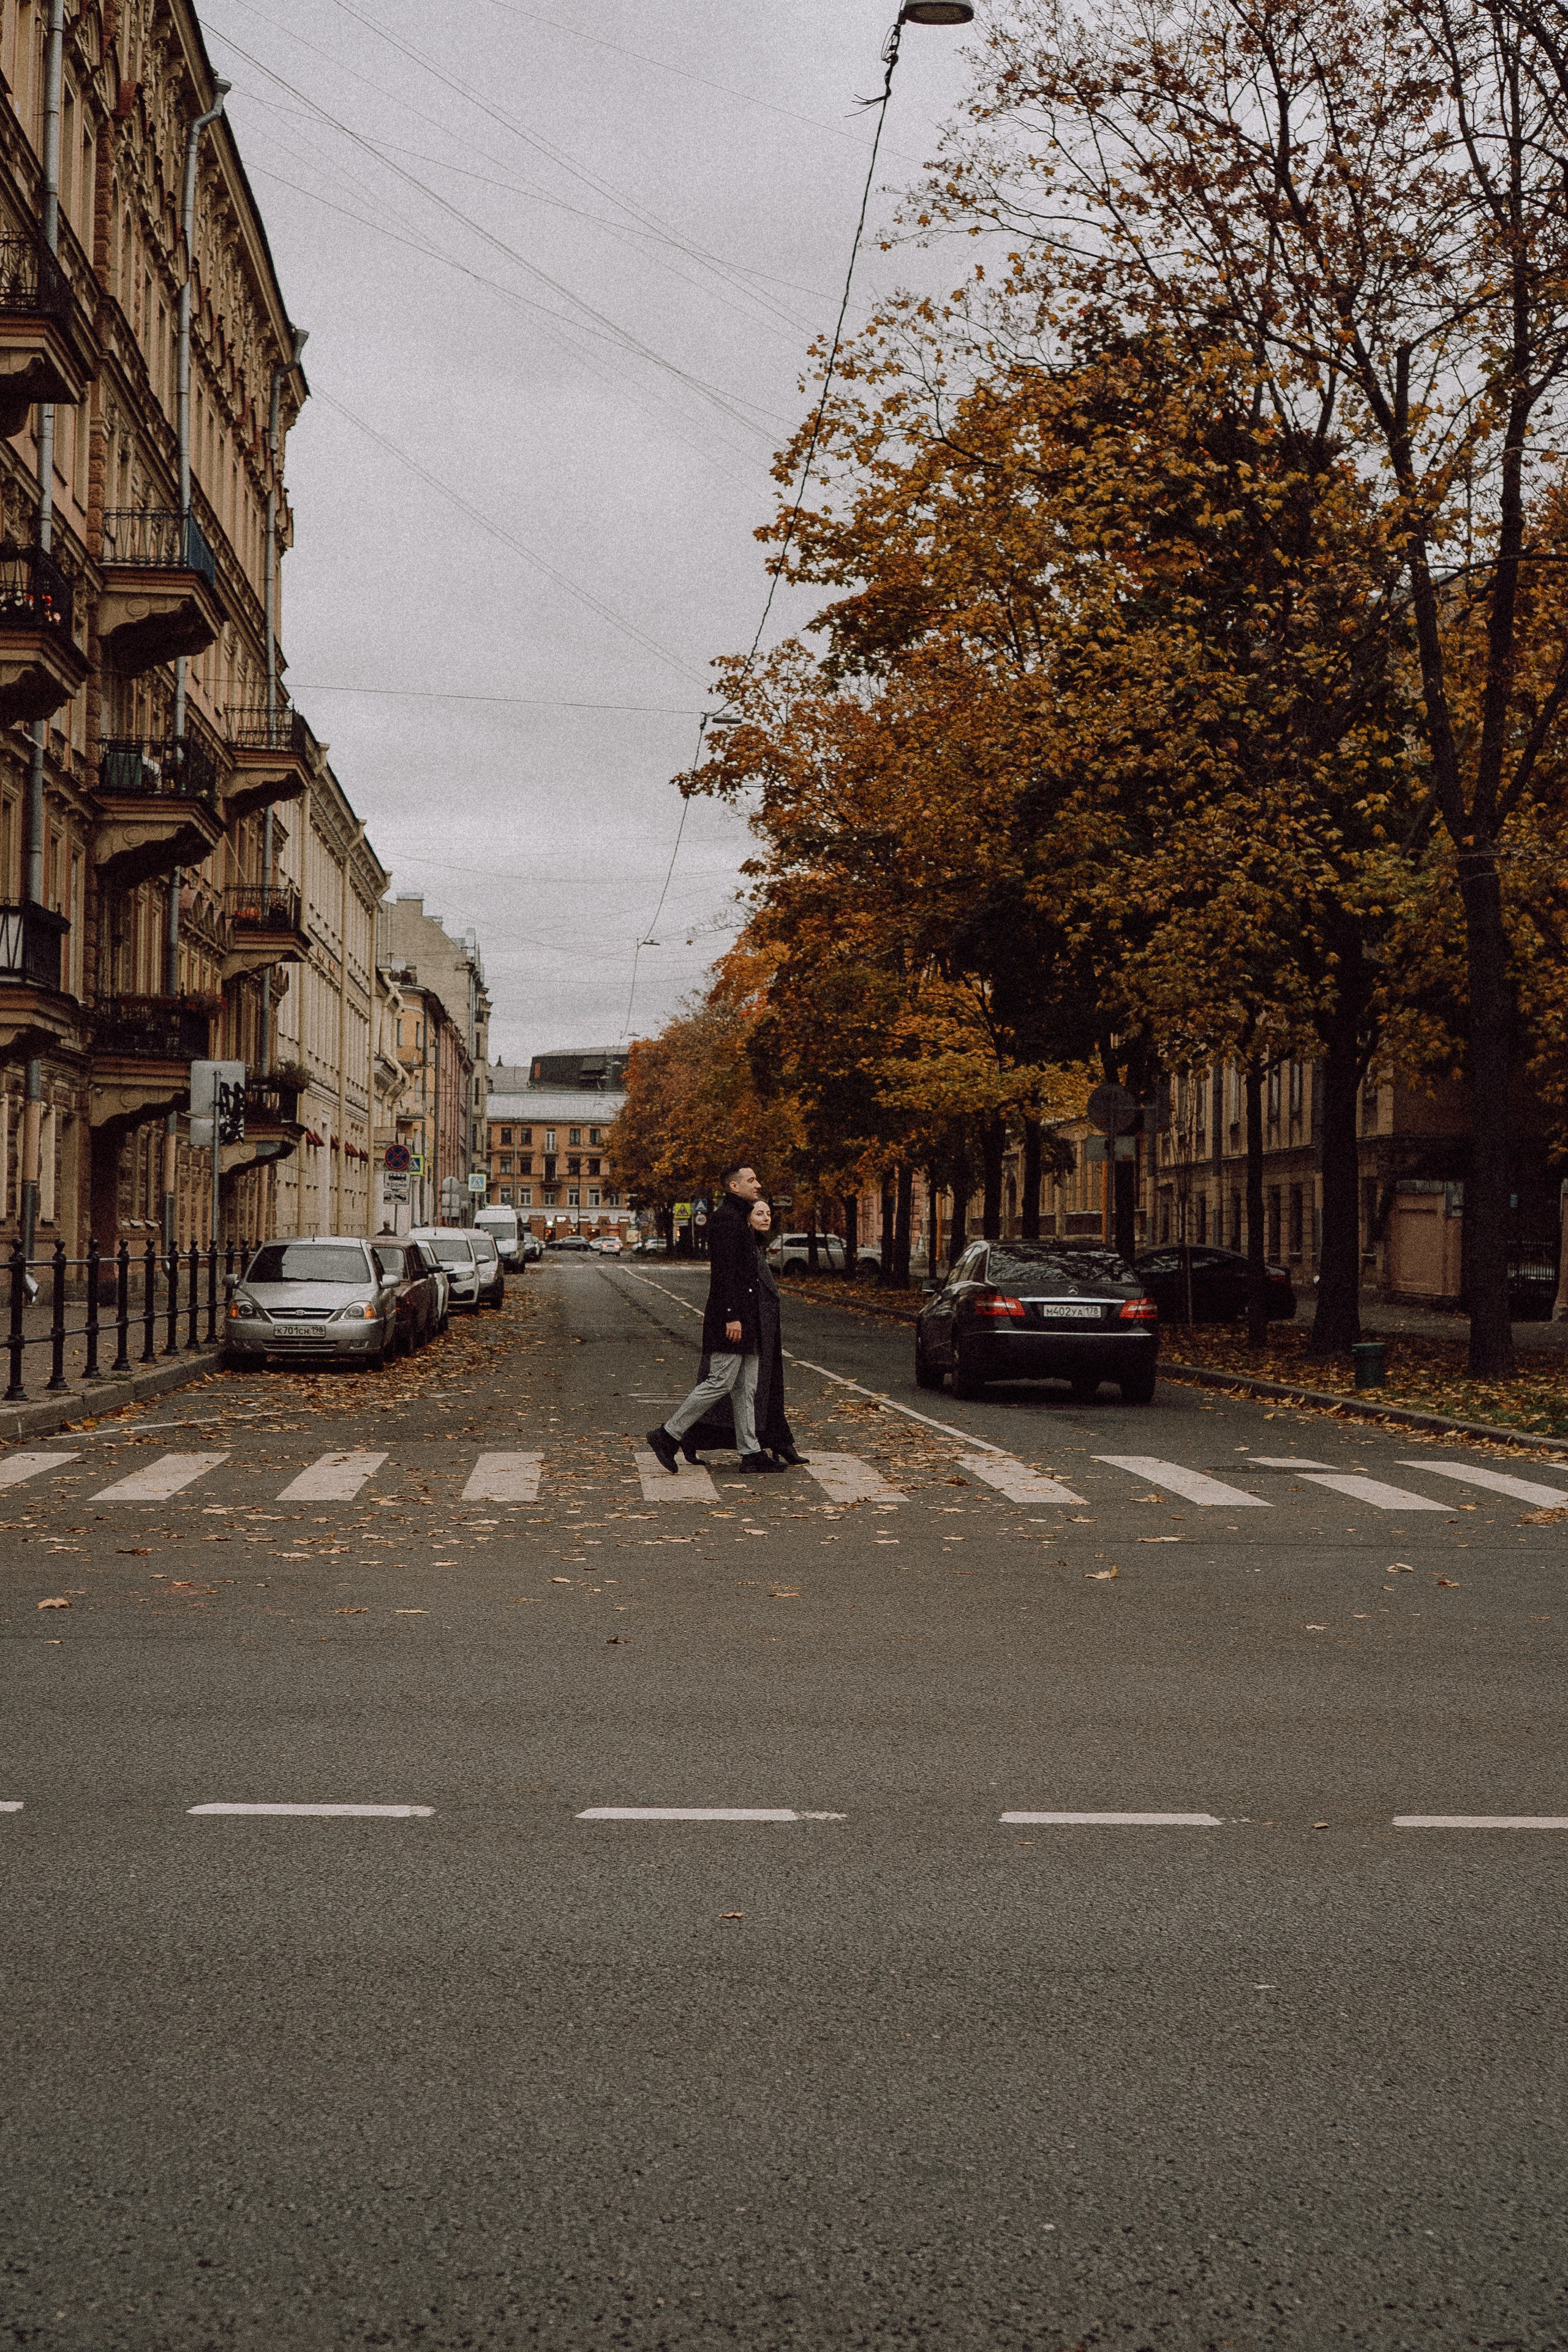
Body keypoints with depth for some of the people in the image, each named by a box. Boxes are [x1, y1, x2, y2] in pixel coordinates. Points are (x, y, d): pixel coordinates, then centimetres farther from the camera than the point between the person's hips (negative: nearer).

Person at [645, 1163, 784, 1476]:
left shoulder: (738, 1217, 20)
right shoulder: (726, 1218, -13)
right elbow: (724, 1271, -20)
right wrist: (731, 1316, -24)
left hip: (743, 1317, 11)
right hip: (731, 1316, -11)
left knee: (746, 1388, 9)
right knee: (720, 1382, -9)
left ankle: (751, 1452, 11)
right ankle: (668, 1435, -2)